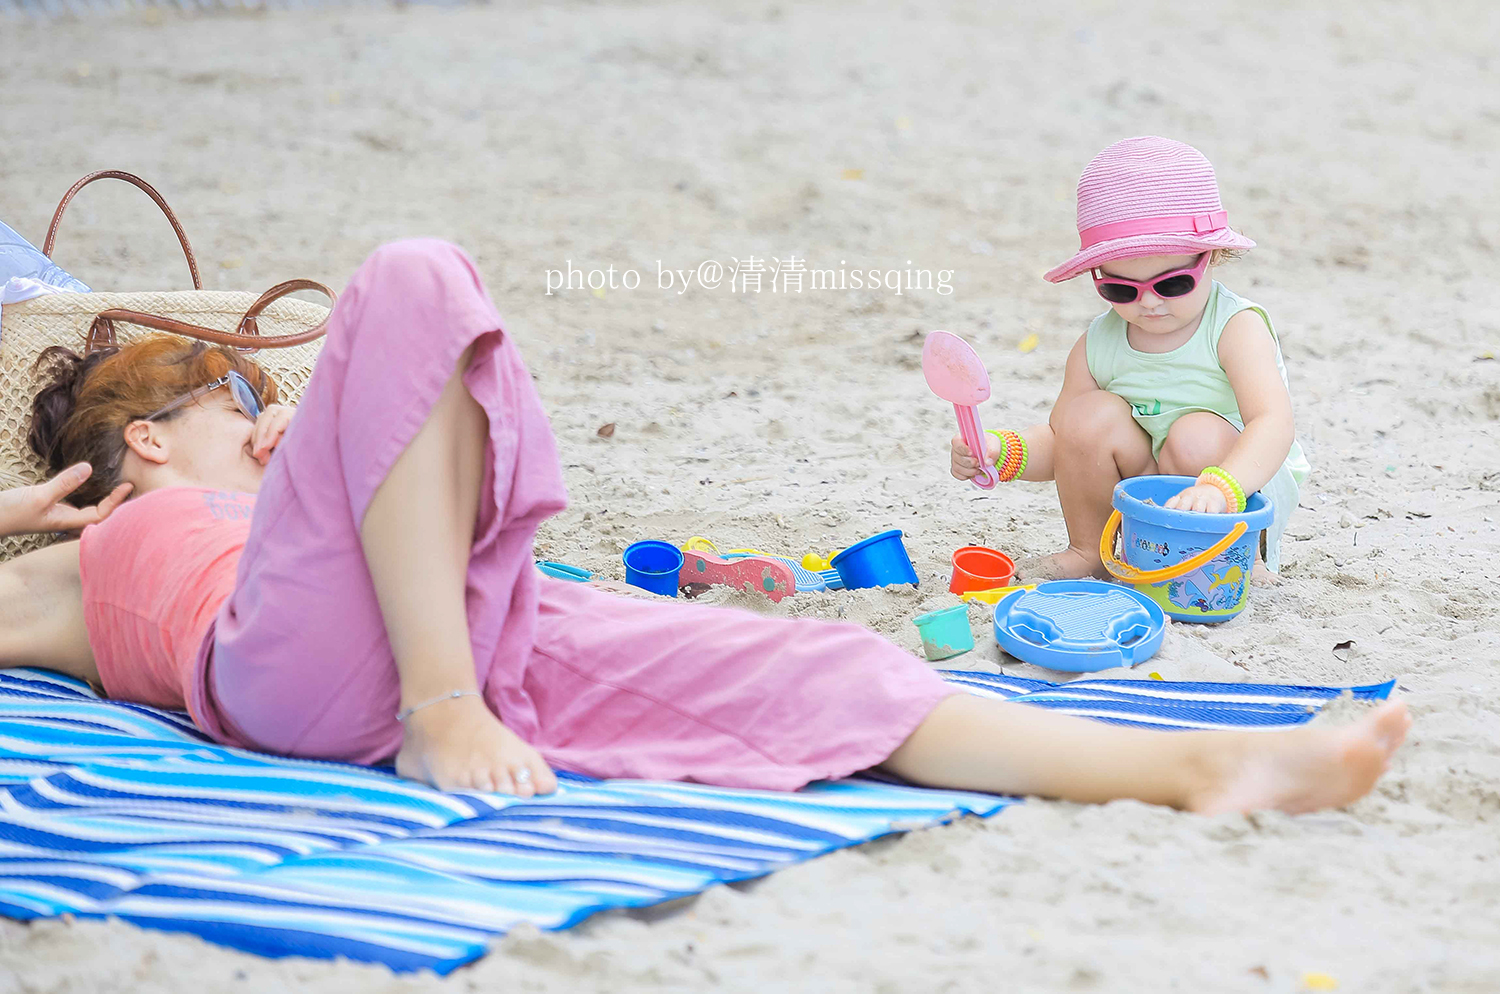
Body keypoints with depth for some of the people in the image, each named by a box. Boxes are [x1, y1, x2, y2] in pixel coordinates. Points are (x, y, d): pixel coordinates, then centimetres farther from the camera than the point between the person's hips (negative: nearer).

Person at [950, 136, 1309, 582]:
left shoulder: (1236, 327, -19)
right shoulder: (1098, 345, -5)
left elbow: (1273, 424, -33)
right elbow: (1060, 442, 5)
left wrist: (1217, 489, -52)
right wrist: (1002, 451, -18)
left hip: (1248, 485, -4)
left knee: (1198, 437, -32)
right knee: (1091, 415, -19)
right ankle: (1087, 553, 1)